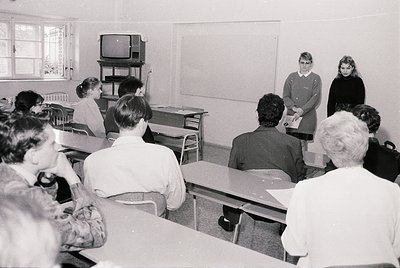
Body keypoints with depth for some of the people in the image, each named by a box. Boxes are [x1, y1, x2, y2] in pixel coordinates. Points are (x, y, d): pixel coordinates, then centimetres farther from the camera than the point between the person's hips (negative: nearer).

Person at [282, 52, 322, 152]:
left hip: (307, 117, -2)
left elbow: (315, 98, -6)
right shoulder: (291, 77, 8)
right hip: (291, 115, 2)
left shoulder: (316, 78, 2)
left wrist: (301, 110, -15)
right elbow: (285, 96, 4)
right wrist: (294, 108, -12)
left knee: (303, 142, 0)